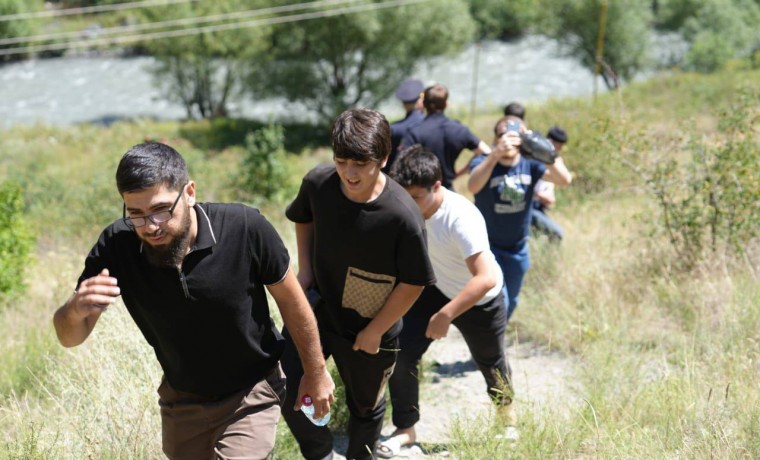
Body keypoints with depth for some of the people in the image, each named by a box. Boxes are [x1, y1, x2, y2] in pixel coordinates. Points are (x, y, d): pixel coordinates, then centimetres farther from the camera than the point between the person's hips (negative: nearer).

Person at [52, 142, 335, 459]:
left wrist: (316, 372, 0)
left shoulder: (244, 228, -28)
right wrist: (75, 310, -41)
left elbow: (291, 299, -11)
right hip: (182, 397, 4)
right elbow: (69, 338, -17)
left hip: (250, 393, -3)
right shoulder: (116, 246, -22)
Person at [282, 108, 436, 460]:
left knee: (365, 405, 17)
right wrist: (305, 269, -1)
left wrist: (375, 331, -12)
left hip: (369, 328, -3)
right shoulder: (318, 183, -16)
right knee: (287, 389, -8)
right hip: (316, 310, 3)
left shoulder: (403, 216, -28)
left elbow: (413, 284, -17)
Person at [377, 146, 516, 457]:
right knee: (403, 351, -13)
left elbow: (486, 279, -45)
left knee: (489, 361, 19)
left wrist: (446, 315, -47)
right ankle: (405, 429, 5)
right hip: (435, 288, 4)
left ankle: (507, 415, 50)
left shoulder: (461, 218, -39)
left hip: (480, 300, -4)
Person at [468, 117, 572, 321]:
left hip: (518, 249, 4)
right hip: (488, 247, -4)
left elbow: (564, 179, -24)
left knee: (510, 303, 21)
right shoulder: (484, 162, -18)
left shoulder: (529, 164, -9)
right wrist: (496, 153, -54)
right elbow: (473, 187, -41)